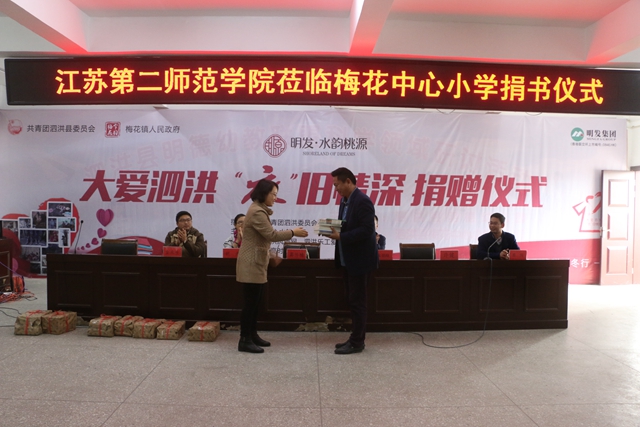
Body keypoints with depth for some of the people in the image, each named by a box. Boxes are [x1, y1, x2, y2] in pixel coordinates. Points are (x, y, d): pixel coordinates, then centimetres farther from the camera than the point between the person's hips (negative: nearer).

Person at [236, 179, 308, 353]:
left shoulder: (260, 210, 16)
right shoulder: (257, 211, -18)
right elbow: (271, 235, -20)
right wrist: (293, 232, -13)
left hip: (257, 263, 11)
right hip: (252, 264, -11)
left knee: (255, 302, 14)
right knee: (250, 302, -5)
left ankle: (252, 336, 22)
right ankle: (244, 341, 2)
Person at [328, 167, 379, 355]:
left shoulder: (362, 201, -18)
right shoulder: (345, 201, 11)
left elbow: (366, 230, -24)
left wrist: (340, 236, -23)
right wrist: (334, 230, -2)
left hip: (360, 260, -10)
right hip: (349, 259, 10)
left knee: (358, 301, 0)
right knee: (352, 300, 15)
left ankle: (357, 342, 10)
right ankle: (355, 338, 26)